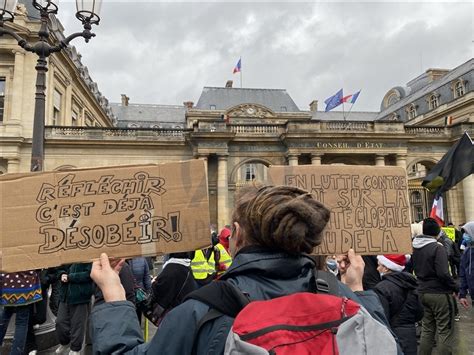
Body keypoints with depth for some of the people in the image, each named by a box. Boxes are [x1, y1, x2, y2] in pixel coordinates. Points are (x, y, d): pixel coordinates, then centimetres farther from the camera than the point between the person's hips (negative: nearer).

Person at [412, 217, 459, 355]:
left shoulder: (415, 247, 3)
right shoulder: (438, 248, -17)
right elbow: (443, 274, -21)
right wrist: (456, 288, -9)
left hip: (422, 292, 6)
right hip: (439, 293, -6)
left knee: (427, 329, 17)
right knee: (445, 331, 5)